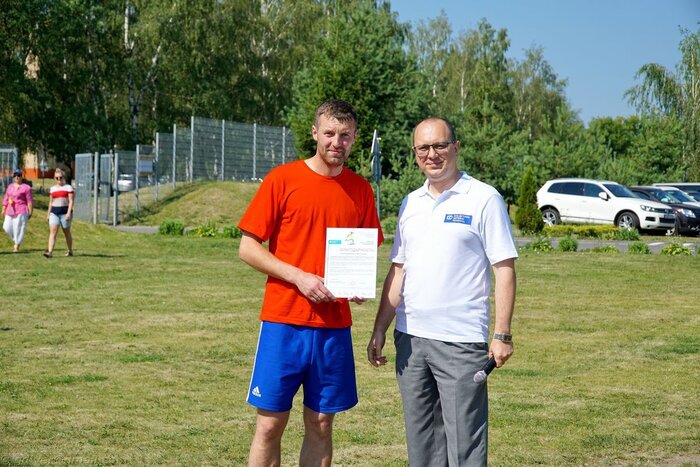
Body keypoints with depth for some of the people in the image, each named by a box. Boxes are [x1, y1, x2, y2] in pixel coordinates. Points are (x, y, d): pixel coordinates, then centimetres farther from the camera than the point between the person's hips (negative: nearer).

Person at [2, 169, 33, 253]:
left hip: (21, 212, -6)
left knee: (18, 228, -6)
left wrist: (30, 212, -8)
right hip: (10, 212, 6)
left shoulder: (26, 187, -4)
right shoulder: (10, 186, 15)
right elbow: (6, 199, 19)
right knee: (7, 227, 2)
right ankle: (15, 241, 24)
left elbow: (30, 201, -5)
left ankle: (17, 247, 0)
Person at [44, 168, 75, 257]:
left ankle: (70, 250, 25)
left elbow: (71, 201, -6)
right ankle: (50, 252, -21)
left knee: (67, 232, 8)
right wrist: (48, 214, 16)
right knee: (52, 231, -11)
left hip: (65, 211, -3)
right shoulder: (52, 189, 15)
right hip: (54, 212, 3)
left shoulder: (68, 187, 1)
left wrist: (69, 213, -16)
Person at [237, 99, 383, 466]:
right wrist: (298, 276, -15)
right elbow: (247, 248, -4)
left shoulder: (360, 190, 8)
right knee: (270, 423, 0)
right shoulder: (282, 179, -3)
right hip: (284, 321, -3)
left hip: (335, 325, 3)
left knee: (321, 425, 8)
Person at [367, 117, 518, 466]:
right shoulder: (411, 203, 13)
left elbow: (504, 269, -6)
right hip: (410, 337, 6)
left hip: (461, 341, -6)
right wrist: (379, 329, 11)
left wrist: (502, 335, -12)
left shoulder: (484, 199, -4)